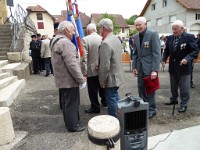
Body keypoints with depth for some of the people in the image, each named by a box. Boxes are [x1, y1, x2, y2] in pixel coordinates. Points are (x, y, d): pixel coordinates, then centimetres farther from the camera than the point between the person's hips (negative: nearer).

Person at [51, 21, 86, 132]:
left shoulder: (57, 40, 14)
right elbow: (72, 64, -25)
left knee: (67, 102, 20)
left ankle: (69, 122, 36)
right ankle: (73, 125, 20)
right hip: (69, 79, -10)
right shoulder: (65, 42, -19)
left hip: (62, 79, 10)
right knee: (72, 103, 4)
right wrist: (81, 79, -17)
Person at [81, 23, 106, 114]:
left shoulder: (85, 39, -12)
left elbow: (84, 57, -17)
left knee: (93, 90, 7)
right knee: (102, 87, 23)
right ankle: (104, 102, 41)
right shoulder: (102, 38, 0)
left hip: (92, 69, -5)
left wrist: (84, 71, -11)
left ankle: (95, 107, 19)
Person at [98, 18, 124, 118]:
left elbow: (105, 66, -25)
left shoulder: (105, 43, -23)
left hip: (111, 78, -9)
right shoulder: (117, 39, 6)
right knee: (115, 97, 23)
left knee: (111, 100, 5)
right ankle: (119, 117, 40)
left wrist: (102, 81, -15)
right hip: (118, 75, 9)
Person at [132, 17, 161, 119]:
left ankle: (151, 110, 22)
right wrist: (134, 67, 6)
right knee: (141, 89, 12)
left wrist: (155, 70, -19)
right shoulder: (136, 37, 9)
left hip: (149, 67, -5)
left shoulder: (153, 34, -9)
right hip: (140, 68, 6)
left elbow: (156, 53, -13)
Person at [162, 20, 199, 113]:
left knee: (184, 88, 5)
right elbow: (166, 50, 10)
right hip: (173, 66, 5)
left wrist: (187, 58, -31)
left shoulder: (189, 37, -11)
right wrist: (164, 59, -6)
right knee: (173, 86, 19)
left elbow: (195, 51, -15)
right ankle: (173, 100, 38)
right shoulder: (170, 38, 3)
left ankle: (183, 104, 20)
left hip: (184, 67, -5)